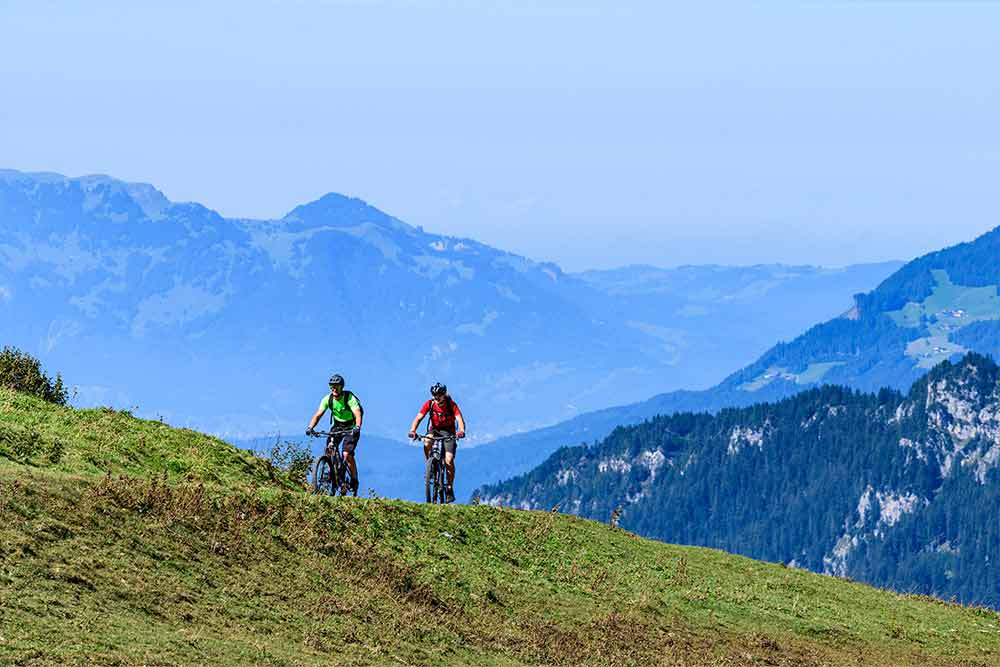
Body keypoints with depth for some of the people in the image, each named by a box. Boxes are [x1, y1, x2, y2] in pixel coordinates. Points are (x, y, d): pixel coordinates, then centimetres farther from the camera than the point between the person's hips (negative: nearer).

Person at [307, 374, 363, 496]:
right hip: (337, 426, 4)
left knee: (347, 455, -20)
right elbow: (318, 414, -16)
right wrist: (310, 427, -33)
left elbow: (358, 414, -36)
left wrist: (357, 427, -55)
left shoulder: (350, 398, -24)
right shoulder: (328, 399, -12)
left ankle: (354, 480, -2)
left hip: (351, 428, -4)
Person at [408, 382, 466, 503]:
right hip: (434, 429, 2)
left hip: (448, 432, -2)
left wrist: (461, 431, -53)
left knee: (449, 460, -18)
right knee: (427, 443, -34)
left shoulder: (451, 405, -19)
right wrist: (412, 431, -40)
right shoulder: (429, 404, -14)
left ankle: (450, 488, -4)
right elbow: (418, 418, -21)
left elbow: (459, 419, -32)